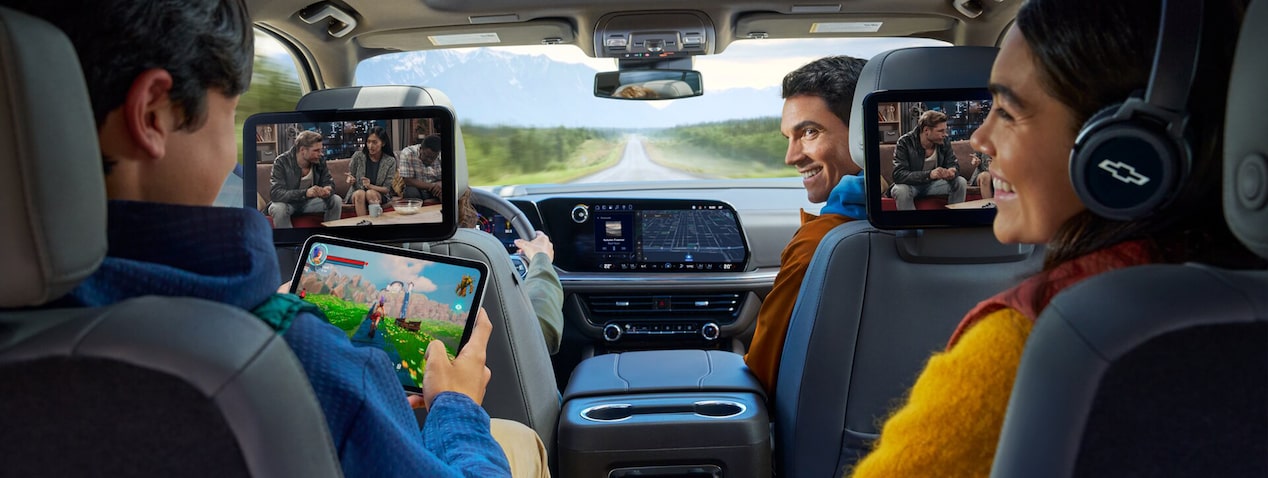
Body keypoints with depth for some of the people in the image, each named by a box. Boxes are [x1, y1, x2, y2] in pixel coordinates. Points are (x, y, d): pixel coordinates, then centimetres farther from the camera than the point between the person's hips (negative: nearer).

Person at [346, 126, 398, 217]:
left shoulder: (390, 161, -4)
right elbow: (350, 178, 12)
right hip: (356, 192, 1)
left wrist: (370, 186, -23)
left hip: (379, 194, -1)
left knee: (370, 193, -34)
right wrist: (350, 180, -14)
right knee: (360, 193, -33)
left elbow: (387, 189, -4)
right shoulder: (358, 156, -1)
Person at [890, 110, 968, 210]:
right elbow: (898, 174, -31)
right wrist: (929, 174, -44)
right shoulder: (904, 142, -22)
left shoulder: (945, 141, -8)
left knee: (961, 182, -15)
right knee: (901, 190, -36)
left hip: (934, 183, 4)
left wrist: (951, 172, -30)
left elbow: (954, 164, -2)